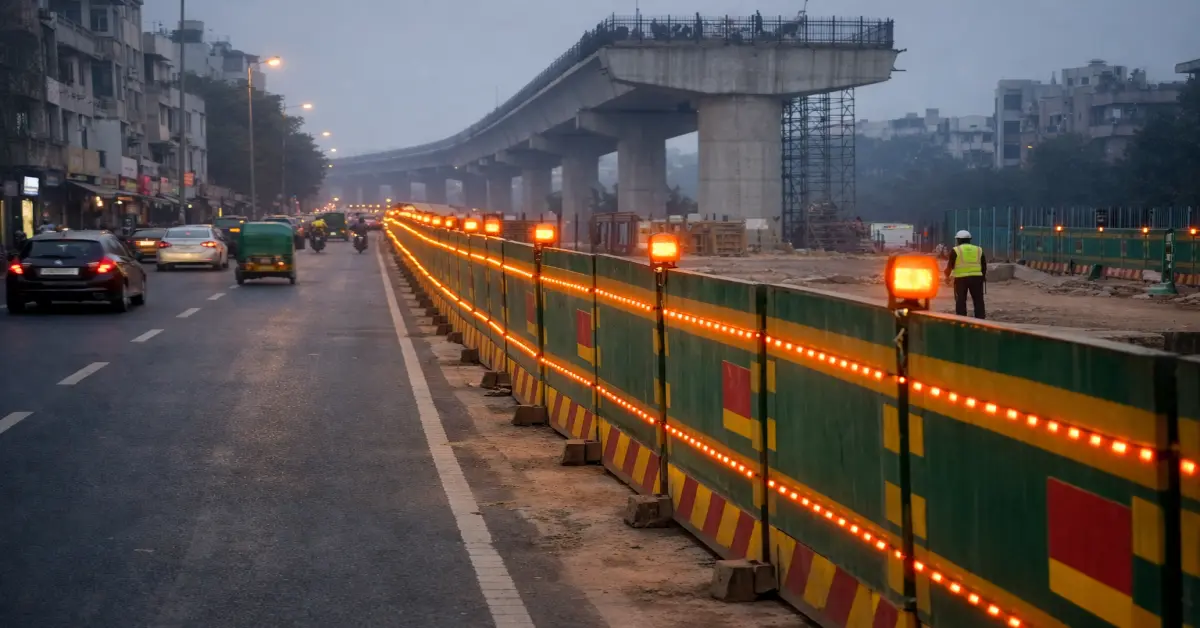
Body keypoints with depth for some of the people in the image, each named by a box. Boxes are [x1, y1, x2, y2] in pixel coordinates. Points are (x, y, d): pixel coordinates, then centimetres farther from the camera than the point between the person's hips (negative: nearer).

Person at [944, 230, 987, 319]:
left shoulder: (955, 250, 3)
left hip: (961, 278, -3)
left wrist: (947, 275, 18)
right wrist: (984, 276, 30)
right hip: (976, 277, 3)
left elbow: (950, 265, 2)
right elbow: (984, 265, 16)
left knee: (961, 301, 3)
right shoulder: (979, 250, 14)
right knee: (978, 300, 9)